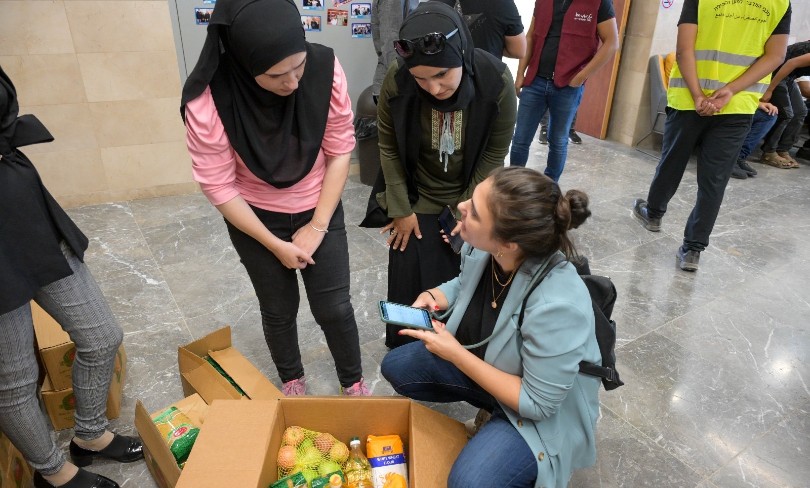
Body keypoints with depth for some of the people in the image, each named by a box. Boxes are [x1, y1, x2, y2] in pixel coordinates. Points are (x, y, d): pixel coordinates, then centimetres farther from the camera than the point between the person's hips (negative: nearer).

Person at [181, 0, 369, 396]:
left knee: (334, 307, 7)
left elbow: (340, 150, -12)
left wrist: (318, 225, -11)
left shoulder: (324, 68, -23)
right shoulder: (208, 101, -27)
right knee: (279, 310, 14)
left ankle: (354, 383, 35)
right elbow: (218, 187, -17)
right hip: (254, 217, -1)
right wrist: (276, 245, -13)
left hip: (320, 210, 1)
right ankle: (292, 381, 44)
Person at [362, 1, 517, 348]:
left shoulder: (496, 82, -24)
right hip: (415, 199, 0)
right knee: (409, 281, 8)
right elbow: (389, 148, -10)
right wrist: (401, 210, -7)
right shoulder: (397, 82, -24)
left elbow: (494, 155, -12)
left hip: (470, 199, 0)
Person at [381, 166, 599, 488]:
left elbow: (536, 402, -28)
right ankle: (491, 411, 17)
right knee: (395, 367, 4)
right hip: (483, 359, 7)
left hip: (544, 412, -6)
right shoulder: (482, 247, -20)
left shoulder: (556, 306, -39)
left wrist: (455, 354, -27)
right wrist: (436, 296, -17)